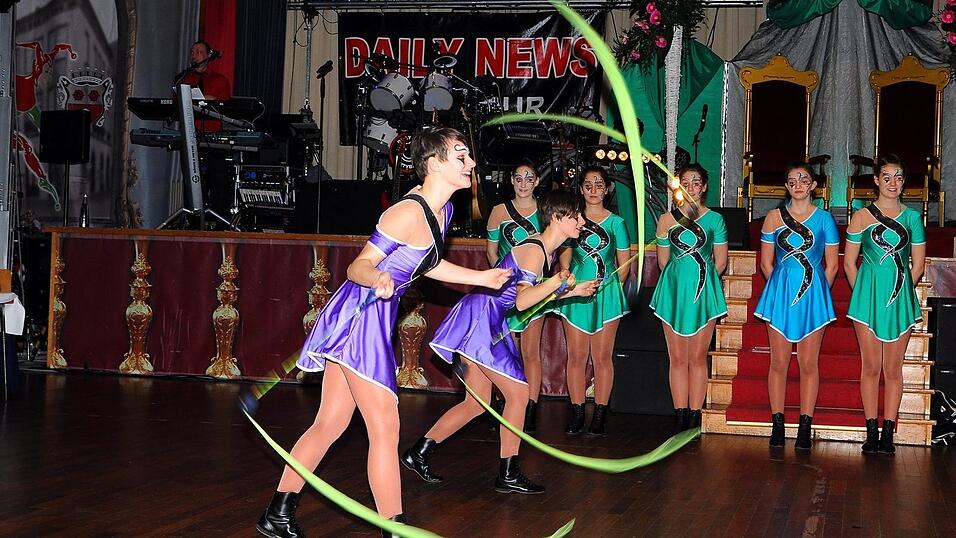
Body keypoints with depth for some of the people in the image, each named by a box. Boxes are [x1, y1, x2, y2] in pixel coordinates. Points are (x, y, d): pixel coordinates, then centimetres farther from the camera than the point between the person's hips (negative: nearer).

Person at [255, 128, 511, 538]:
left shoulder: (442, 211, 9)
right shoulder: (409, 212, -20)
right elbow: (359, 266, -18)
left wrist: (479, 278, 23)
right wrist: (379, 279, -39)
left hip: (373, 319, 10)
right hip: (361, 315, -10)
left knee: (330, 424, 13)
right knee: (385, 429, -7)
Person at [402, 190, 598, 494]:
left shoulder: (546, 252, 13)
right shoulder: (534, 250, -16)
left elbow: (534, 295, 21)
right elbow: (522, 301, -23)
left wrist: (573, 291, 16)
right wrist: (556, 282, -34)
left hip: (489, 323, 10)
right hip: (479, 319, -10)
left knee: (477, 403, 11)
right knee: (518, 394, -6)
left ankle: (419, 454, 16)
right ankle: (509, 475, 1)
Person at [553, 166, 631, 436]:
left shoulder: (616, 222, 5)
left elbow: (624, 264, 9)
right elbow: (564, 261, 11)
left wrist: (611, 286, 2)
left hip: (607, 293, -1)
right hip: (576, 293, 1)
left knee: (602, 356, 2)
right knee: (576, 356, 1)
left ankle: (599, 415, 7)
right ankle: (577, 413, 8)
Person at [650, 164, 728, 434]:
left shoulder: (715, 219, 4)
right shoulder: (667, 219, 6)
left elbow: (720, 263, 8)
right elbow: (663, 261, 12)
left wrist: (701, 278, 11)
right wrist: (683, 277, 11)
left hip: (704, 291, -1)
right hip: (673, 290, 1)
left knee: (698, 358, 0)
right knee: (677, 358, 1)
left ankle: (694, 417, 4)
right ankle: (680, 417, 5)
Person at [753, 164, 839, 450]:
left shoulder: (824, 218, 3)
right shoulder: (774, 217, 6)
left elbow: (831, 265, 6)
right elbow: (766, 262, 10)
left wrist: (815, 292, 3)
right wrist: (782, 287, 6)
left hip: (814, 295, -1)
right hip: (779, 293, 1)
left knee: (808, 363, 3)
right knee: (778, 362, 2)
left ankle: (804, 427, 7)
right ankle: (777, 425, 8)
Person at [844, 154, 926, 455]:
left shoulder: (912, 218, 6)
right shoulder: (861, 217, 3)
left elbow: (917, 264, 10)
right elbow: (849, 263, 7)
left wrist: (900, 290, 5)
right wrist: (864, 293, 3)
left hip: (901, 298, 1)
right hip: (868, 296, -1)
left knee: (893, 368, 3)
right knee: (871, 367, 2)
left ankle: (888, 434, 6)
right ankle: (872, 433, 7)